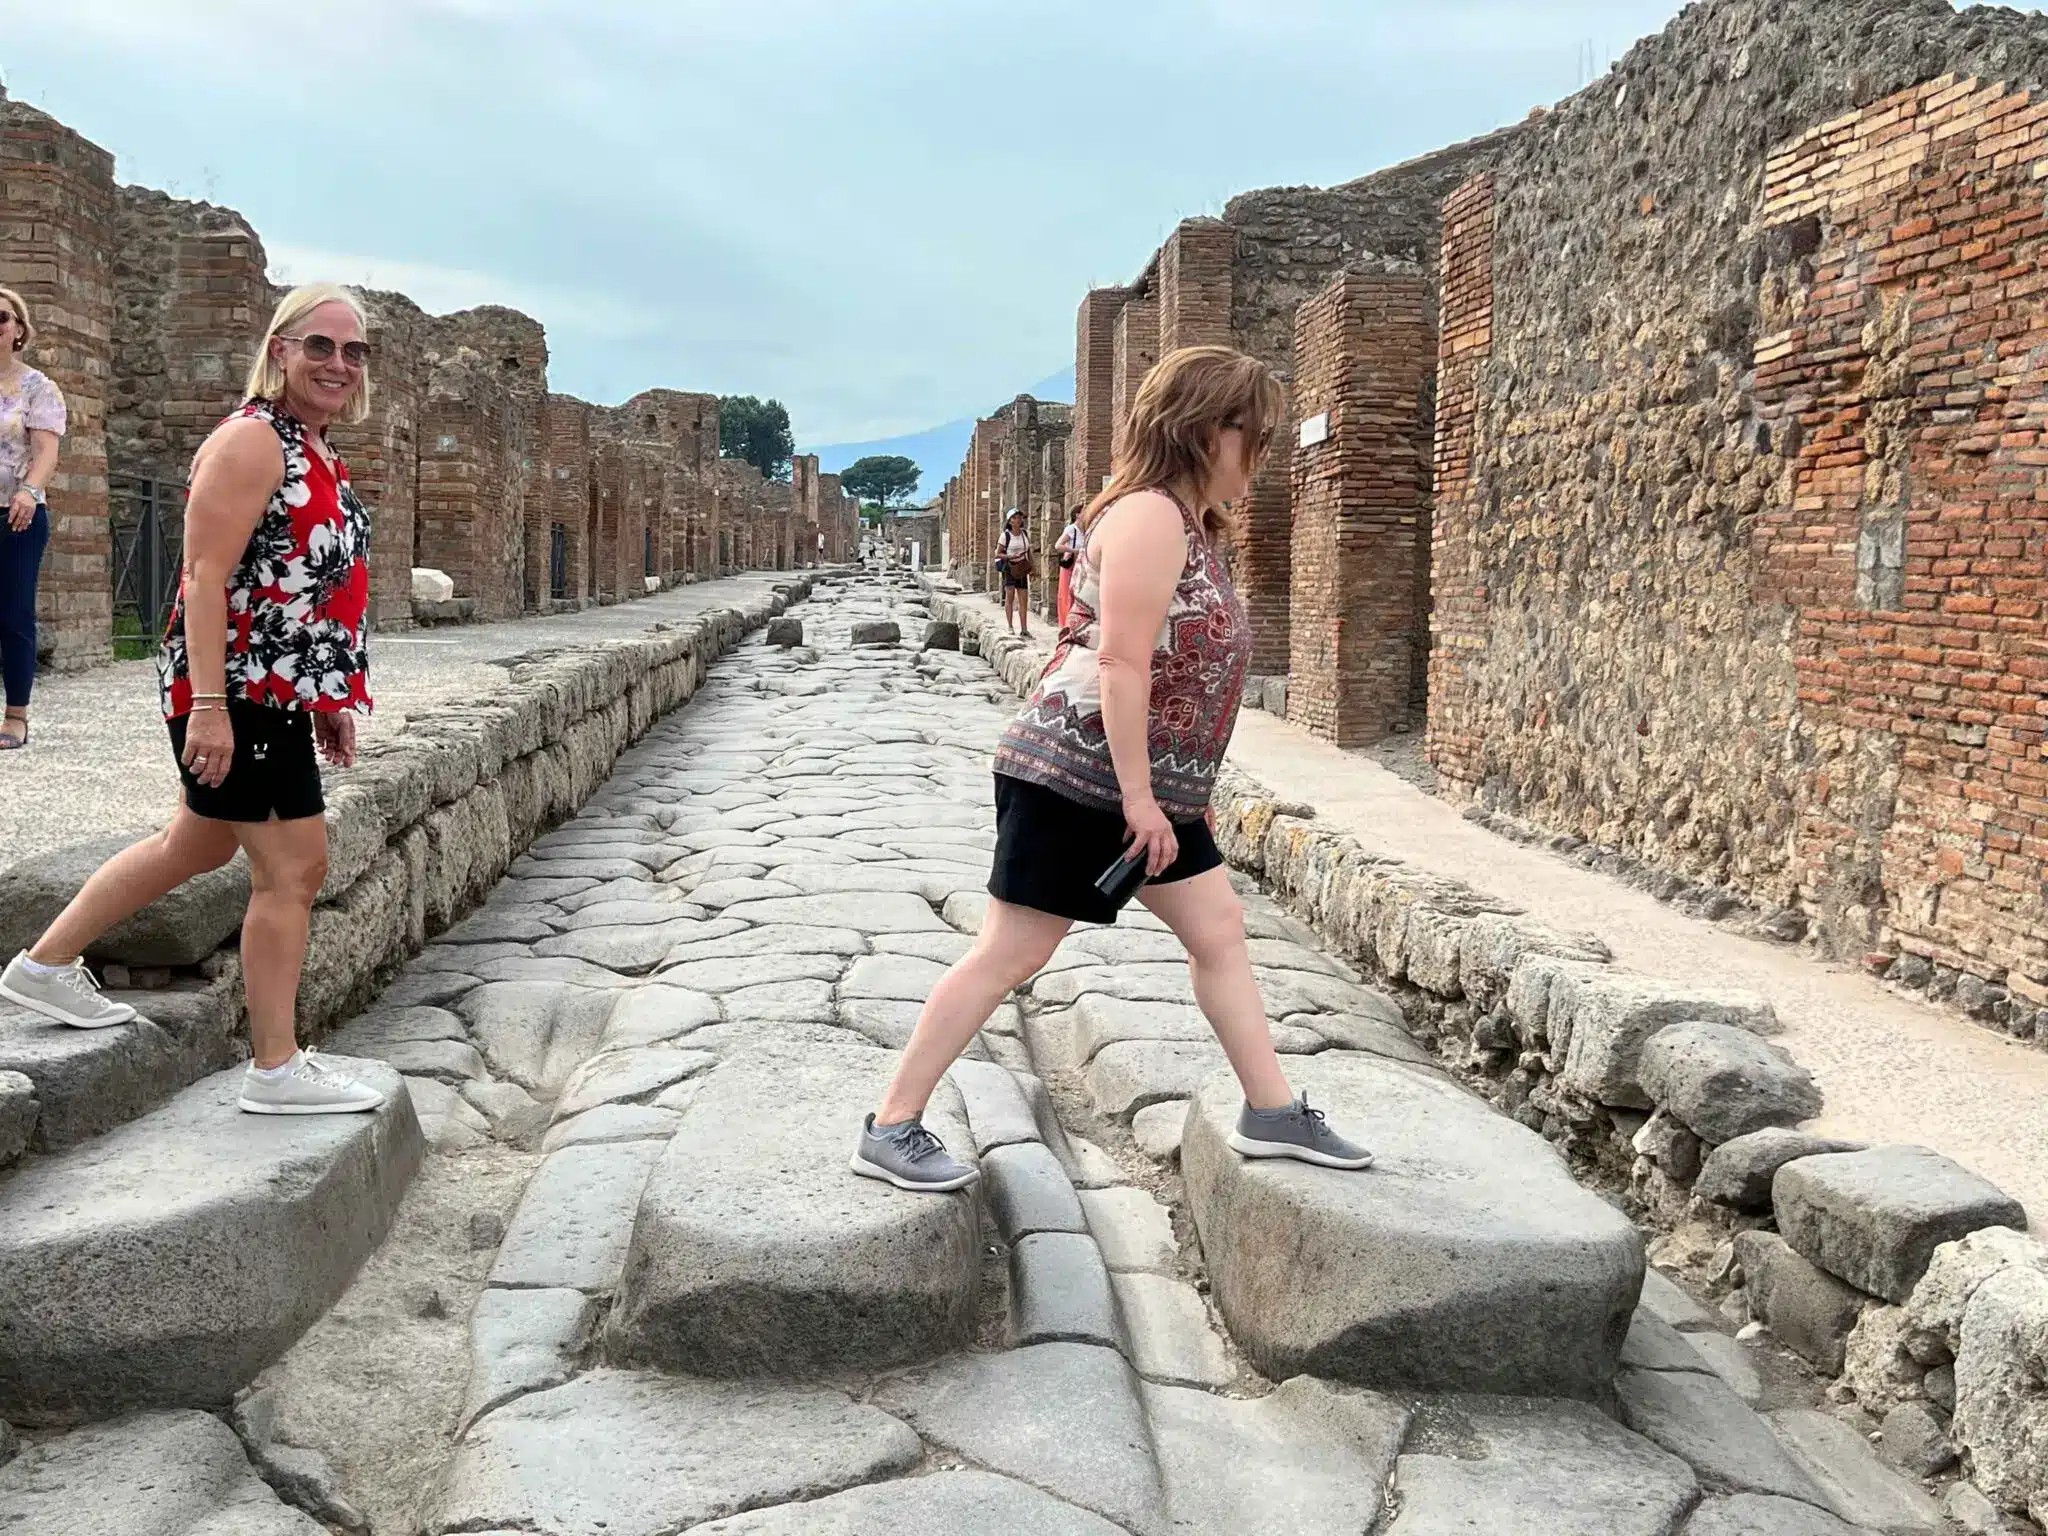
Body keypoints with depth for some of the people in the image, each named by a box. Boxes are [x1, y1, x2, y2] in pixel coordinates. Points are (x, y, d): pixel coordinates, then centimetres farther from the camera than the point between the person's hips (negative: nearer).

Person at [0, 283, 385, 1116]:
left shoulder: (315, 454, 16)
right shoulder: (251, 441, -14)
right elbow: (207, 578, -21)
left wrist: (332, 701, 22)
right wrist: (208, 705, -27)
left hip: (278, 695, 10)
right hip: (236, 694, -10)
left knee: (195, 846, 22)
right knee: (292, 868, -5)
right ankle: (276, 1070, 6)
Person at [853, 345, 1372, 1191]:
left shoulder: (1189, 523, 15)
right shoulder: (1150, 516, -16)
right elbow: (1120, 661, -24)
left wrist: (1182, 791, 19)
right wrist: (1140, 797, -22)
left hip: (1146, 783, 10)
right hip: (1075, 778, -10)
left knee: (1219, 928, 12)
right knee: (1010, 953, -5)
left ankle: (1272, 1114, 22)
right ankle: (890, 1129, 5)